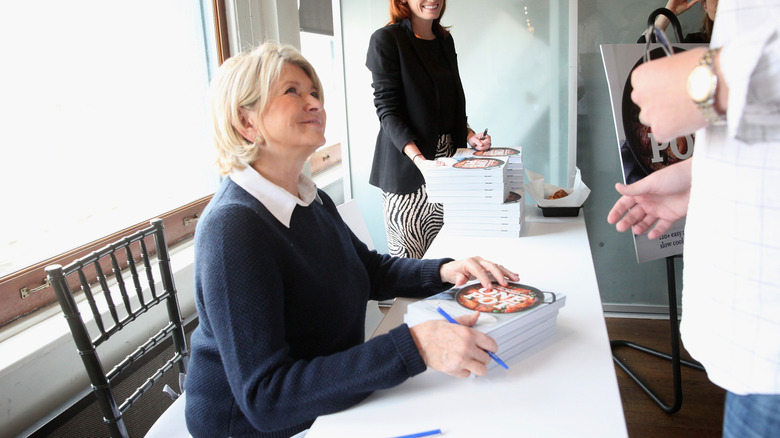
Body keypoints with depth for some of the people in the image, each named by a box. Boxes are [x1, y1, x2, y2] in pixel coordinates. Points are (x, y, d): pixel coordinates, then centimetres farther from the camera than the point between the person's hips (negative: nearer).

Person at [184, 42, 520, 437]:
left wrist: (445, 272, -4)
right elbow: (265, 397, -30)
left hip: (329, 403, 7)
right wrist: (414, 347, -37)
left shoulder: (313, 200, 3)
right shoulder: (232, 229, -25)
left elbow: (372, 270, 15)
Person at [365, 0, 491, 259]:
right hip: (405, 166, -6)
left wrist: (469, 136, 2)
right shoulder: (386, 39, -6)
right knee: (407, 258, -4)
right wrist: (419, 158, -25)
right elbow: (387, 110, -12)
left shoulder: (445, 40, 14)